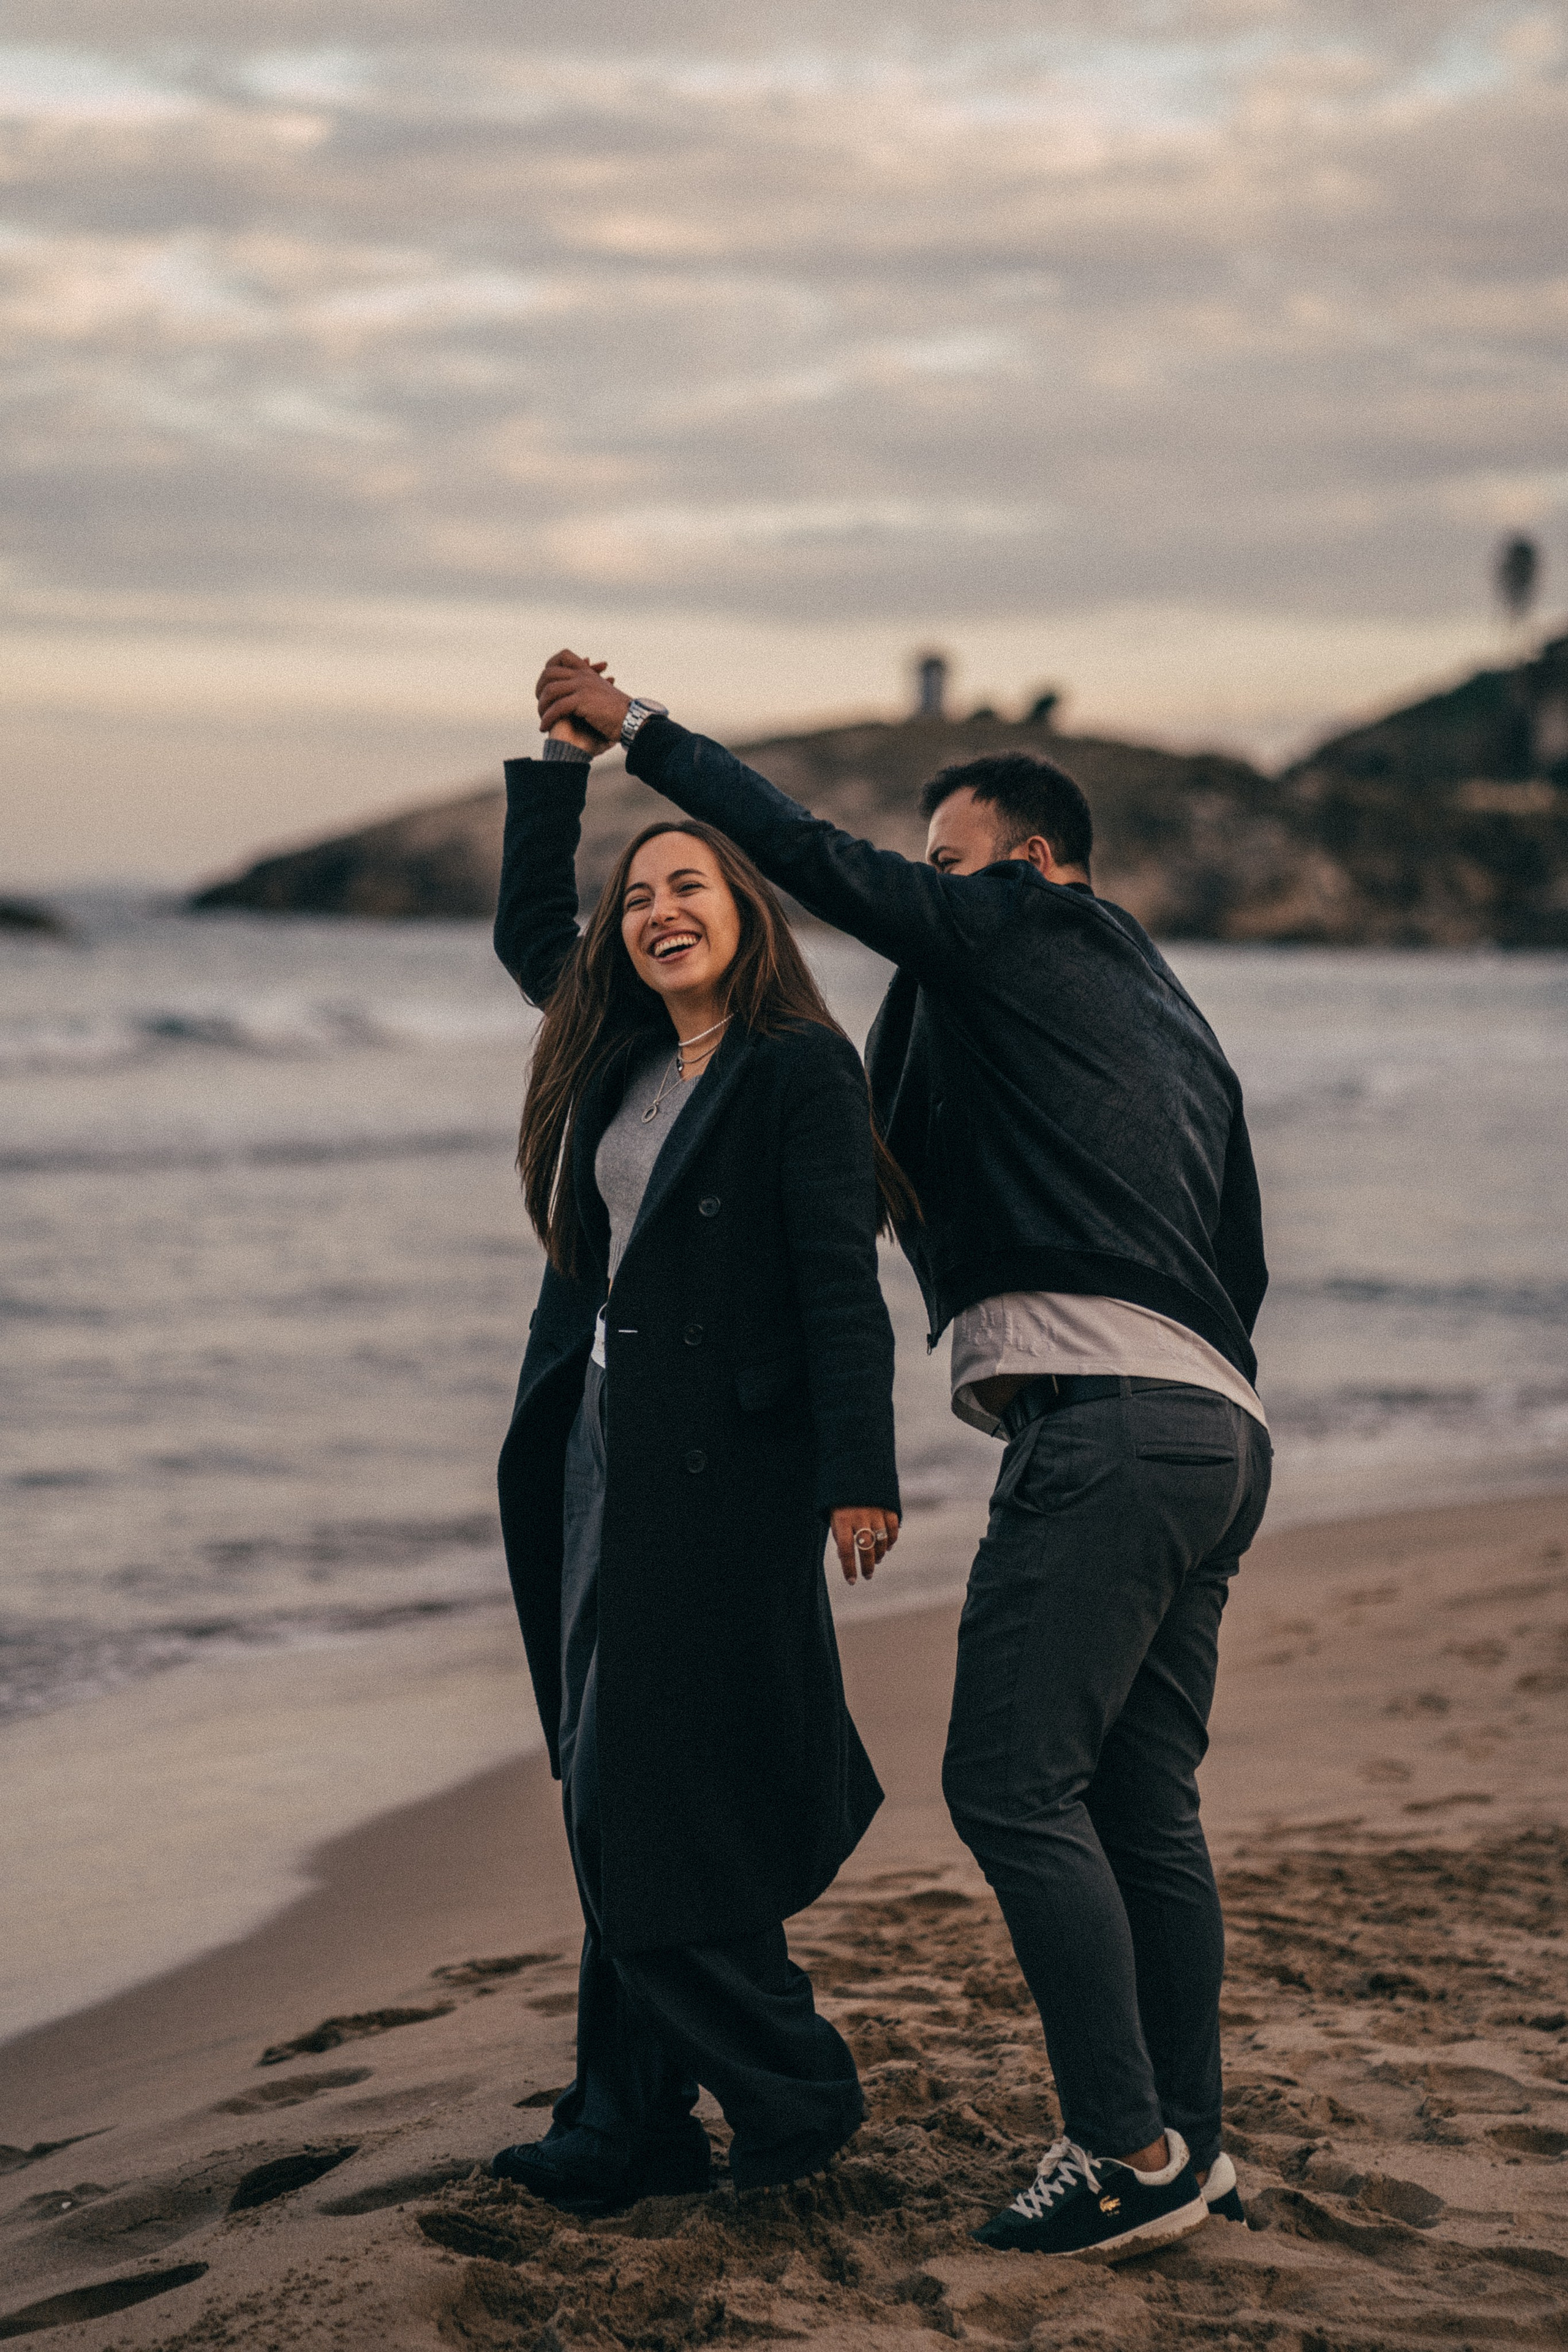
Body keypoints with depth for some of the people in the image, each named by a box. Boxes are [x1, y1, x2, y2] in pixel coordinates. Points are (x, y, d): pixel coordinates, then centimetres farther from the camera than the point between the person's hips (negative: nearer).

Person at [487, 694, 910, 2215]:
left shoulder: (801, 1068, -8)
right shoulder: (621, 1052, 14)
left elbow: (842, 1283, -13)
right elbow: (526, 925, 30)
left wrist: (860, 1474, -20)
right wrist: (563, 759, 22)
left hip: (721, 1467, -8)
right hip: (596, 1450, 8)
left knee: (646, 1798, -8)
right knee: (614, 1804, 9)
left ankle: (787, 2089, 6)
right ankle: (628, 2125, 15)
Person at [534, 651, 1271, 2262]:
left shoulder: (1027, 932, 3)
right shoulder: (1178, 1026, 27)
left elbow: (821, 863, 1)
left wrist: (639, 730, 8)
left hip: (1105, 1417, -10)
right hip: (1216, 1425, 10)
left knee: (1012, 1783, -10)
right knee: (1142, 1804, 11)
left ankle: (1127, 2150, -9)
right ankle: (1185, 2149, 14)